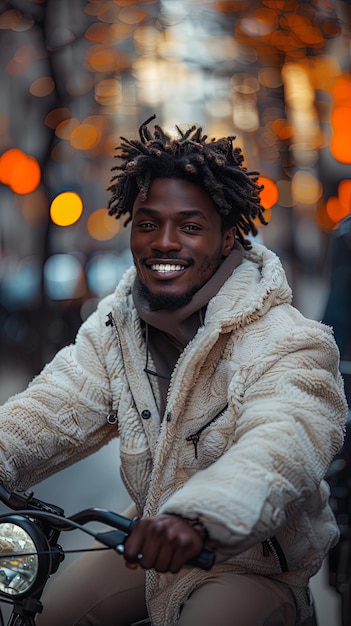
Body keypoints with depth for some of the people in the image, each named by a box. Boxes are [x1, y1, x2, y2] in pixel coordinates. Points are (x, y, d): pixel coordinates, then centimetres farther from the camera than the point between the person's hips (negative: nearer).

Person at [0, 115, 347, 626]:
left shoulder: (286, 342, -21)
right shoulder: (115, 325, 0)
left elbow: (283, 441, -39)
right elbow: (55, 409, -10)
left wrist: (200, 514, -58)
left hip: (255, 563, -5)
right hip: (151, 546, 6)